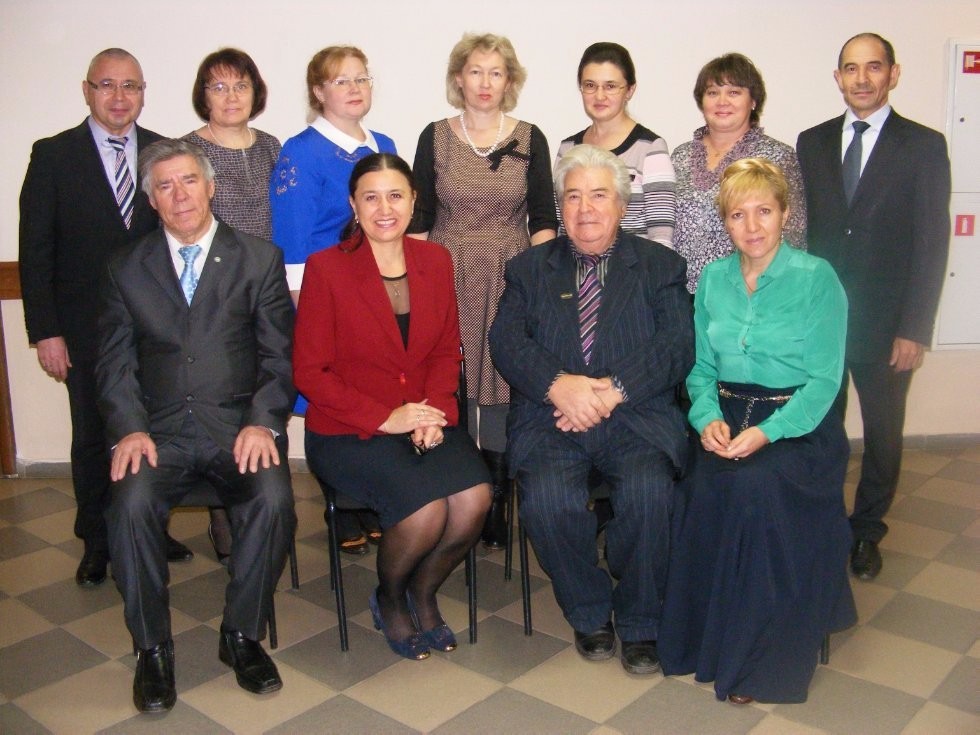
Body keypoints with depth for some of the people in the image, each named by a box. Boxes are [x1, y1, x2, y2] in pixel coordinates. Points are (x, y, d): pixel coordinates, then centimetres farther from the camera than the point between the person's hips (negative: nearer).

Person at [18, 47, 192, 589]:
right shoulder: (53, 156, -1)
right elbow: (35, 249, -3)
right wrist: (45, 331, -8)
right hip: (85, 329, -1)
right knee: (92, 437, 10)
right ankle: (97, 543, 26)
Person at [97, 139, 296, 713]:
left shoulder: (260, 258, 7)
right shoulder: (127, 268, 12)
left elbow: (279, 355, 2)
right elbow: (116, 363, 7)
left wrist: (262, 423, -14)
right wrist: (130, 428, -10)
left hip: (239, 425, -1)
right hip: (160, 430, 1)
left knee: (274, 499, -28)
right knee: (132, 503, -27)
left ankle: (243, 636, -5)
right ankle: (152, 648, -6)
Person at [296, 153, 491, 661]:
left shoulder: (435, 261, 7)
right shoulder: (325, 268, -6)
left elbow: (447, 352, 12)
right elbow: (310, 372, -7)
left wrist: (434, 409, -8)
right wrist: (386, 418, -15)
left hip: (424, 422, 4)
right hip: (347, 432, -4)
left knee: (475, 498, -23)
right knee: (427, 511, -26)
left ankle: (423, 594, 9)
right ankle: (389, 599, 9)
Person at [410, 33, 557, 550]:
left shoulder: (529, 140, 5)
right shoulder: (435, 137, 6)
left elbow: (543, 220, 5)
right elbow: (419, 217, 6)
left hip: (511, 279, 0)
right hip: (446, 277, 0)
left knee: (503, 389, 1)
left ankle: (497, 514, 13)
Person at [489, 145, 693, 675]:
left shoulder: (660, 265, 13)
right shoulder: (529, 268, 16)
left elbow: (678, 346, -2)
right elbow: (505, 341, 1)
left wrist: (613, 389, -18)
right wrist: (558, 384, -19)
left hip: (637, 417, 0)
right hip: (551, 416, 1)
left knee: (650, 492, -30)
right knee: (547, 499, -28)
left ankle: (639, 622, -3)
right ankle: (589, 613, 1)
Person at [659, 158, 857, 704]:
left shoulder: (816, 278, -4)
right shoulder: (713, 278, 10)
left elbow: (824, 379, -8)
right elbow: (702, 366, 11)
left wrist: (766, 433, -22)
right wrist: (708, 417, -10)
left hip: (798, 422, -3)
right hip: (727, 418, 4)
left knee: (754, 483, -33)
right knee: (705, 488, -28)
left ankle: (765, 656, -17)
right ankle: (709, 638, -8)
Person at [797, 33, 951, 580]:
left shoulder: (924, 145, -1)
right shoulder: (812, 143, 8)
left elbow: (932, 243, -5)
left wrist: (915, 330, -10)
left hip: (886, 325, -2)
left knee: (883, 435, 11)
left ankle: (866, 532, 30)